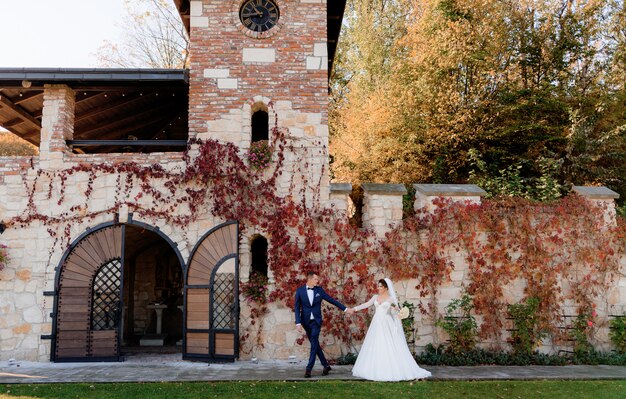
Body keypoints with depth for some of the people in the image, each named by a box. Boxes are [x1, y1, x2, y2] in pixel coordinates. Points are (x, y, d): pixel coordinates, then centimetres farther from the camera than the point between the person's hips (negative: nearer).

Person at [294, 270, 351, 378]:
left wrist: (345, 309, 4)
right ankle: (326, 365, 20)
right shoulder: (300, 290, -3)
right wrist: (298, 323, -11)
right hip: (306, 322, 1)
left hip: (316, 321, 0)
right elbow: (297, 308, -3)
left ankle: (309, 369, -5)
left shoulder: (319, 290, 0)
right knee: (315, 344, 7)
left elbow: (332, 300, 5)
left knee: (314, 344, -10)